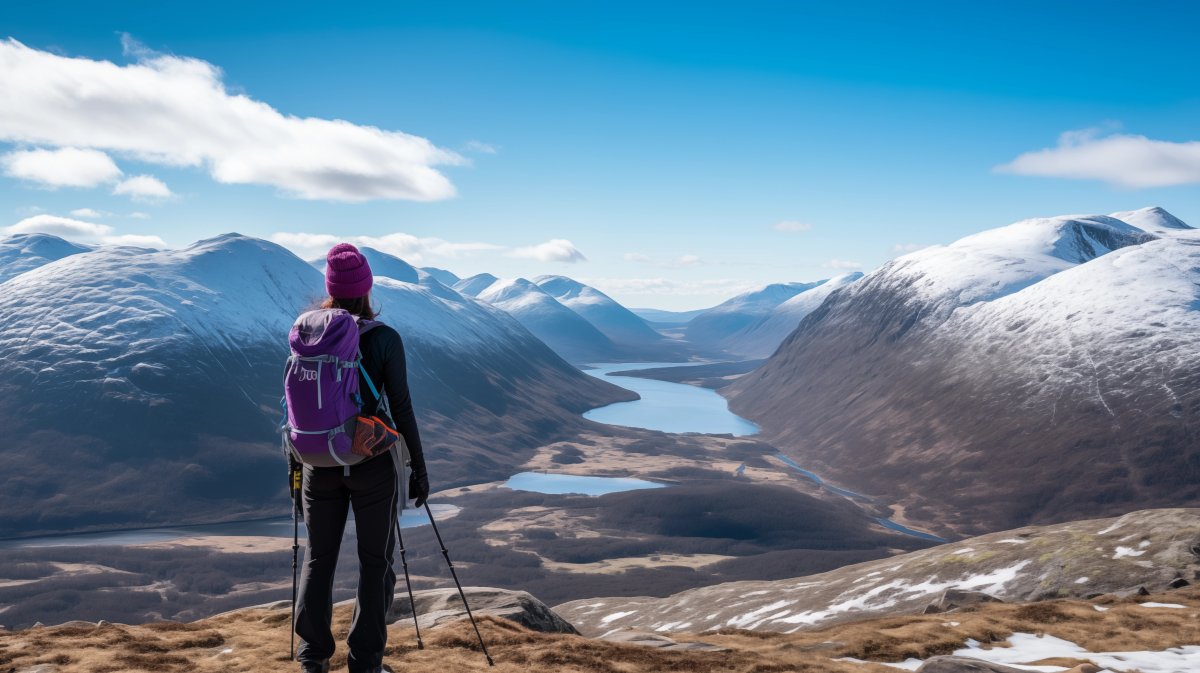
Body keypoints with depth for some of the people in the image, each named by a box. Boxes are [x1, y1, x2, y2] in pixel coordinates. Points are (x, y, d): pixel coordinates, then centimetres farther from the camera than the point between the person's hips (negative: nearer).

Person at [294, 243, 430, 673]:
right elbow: (401, 407, -10)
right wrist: (419, 469, -2)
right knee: (375, 562, 8)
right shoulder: (385, 338, -11)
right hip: (372, 462, -3)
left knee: (318, 557, 17)